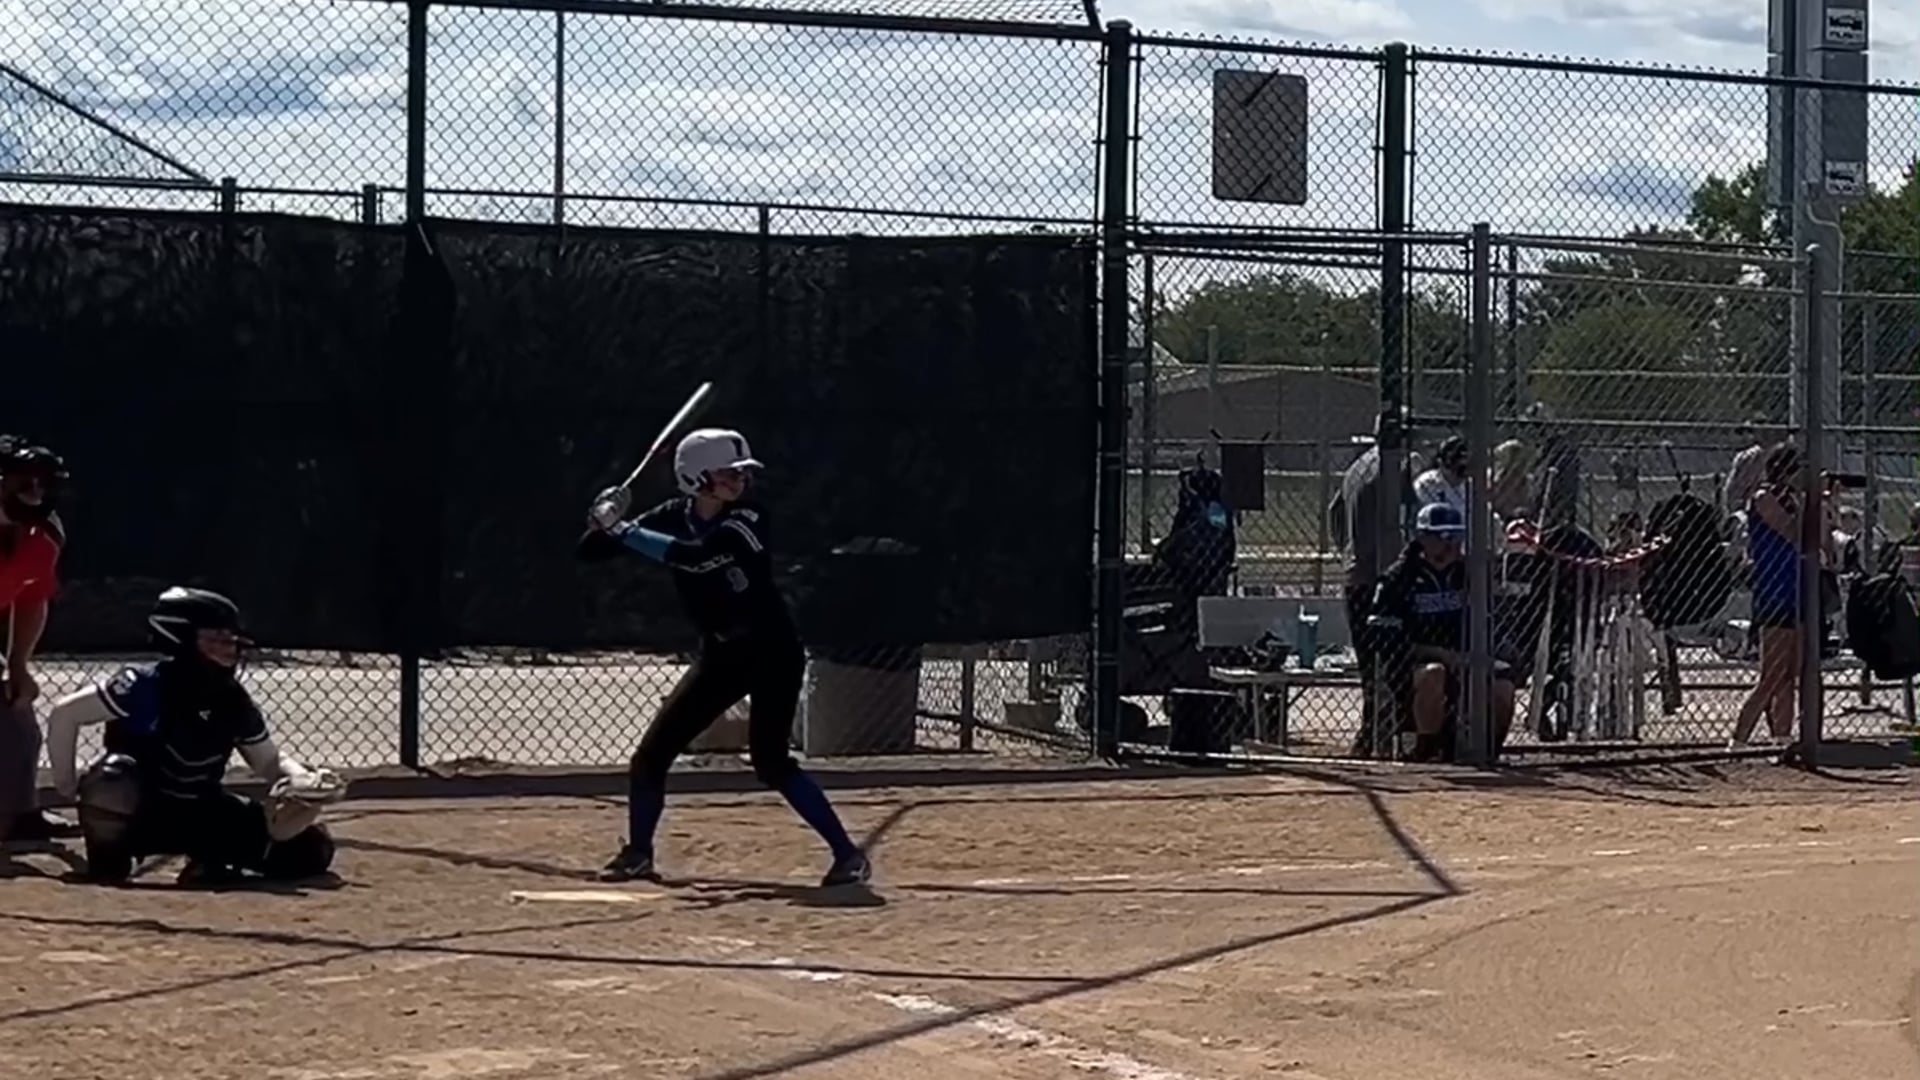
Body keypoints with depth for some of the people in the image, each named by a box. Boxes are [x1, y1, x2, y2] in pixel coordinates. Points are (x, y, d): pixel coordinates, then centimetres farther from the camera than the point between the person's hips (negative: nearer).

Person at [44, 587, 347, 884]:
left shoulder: (234, 702, -3)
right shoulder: (149, 687, -20)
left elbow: (269, 761, 8)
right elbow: (65, 713, -16)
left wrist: (304, 780, -14)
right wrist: (65, 783, -13)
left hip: (200, 814, 5)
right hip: (140, 812, -5)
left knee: (312, 846, -5)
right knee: (114, 778, -42)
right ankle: (108, 859, -11)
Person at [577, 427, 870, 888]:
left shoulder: (746, 521, -18)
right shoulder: (672, 518, -3)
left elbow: (694, 555, -35)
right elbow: (591, 552, -3)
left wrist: (624, 530, -32)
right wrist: (603, 524, -26)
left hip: (773, 652, -6)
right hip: (721, 655, 6)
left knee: (770, 762, -18)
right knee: (652, 753, 2)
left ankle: (848, 853, -11)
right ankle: (637, 854, 20)